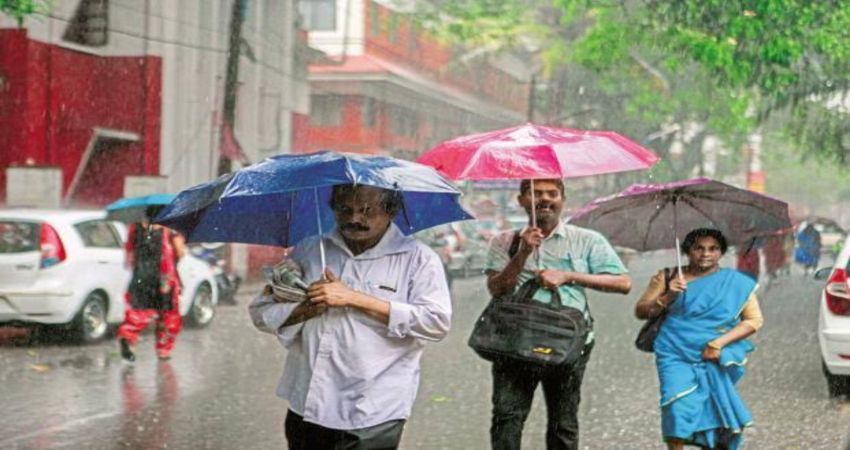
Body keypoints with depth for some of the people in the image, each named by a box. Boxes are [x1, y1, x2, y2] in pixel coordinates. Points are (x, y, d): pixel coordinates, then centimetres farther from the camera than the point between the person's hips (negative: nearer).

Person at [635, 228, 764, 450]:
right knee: (679, 408, -17)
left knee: (714, 411, 2)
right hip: (676, 356, 0)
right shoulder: (667, 277, 7)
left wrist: (719, 343, -11)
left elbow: (754, 320, 1)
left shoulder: (736, 282, 6)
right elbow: (641, 311, 7)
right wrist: (668, 297, -12)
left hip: (716, 360, 1)